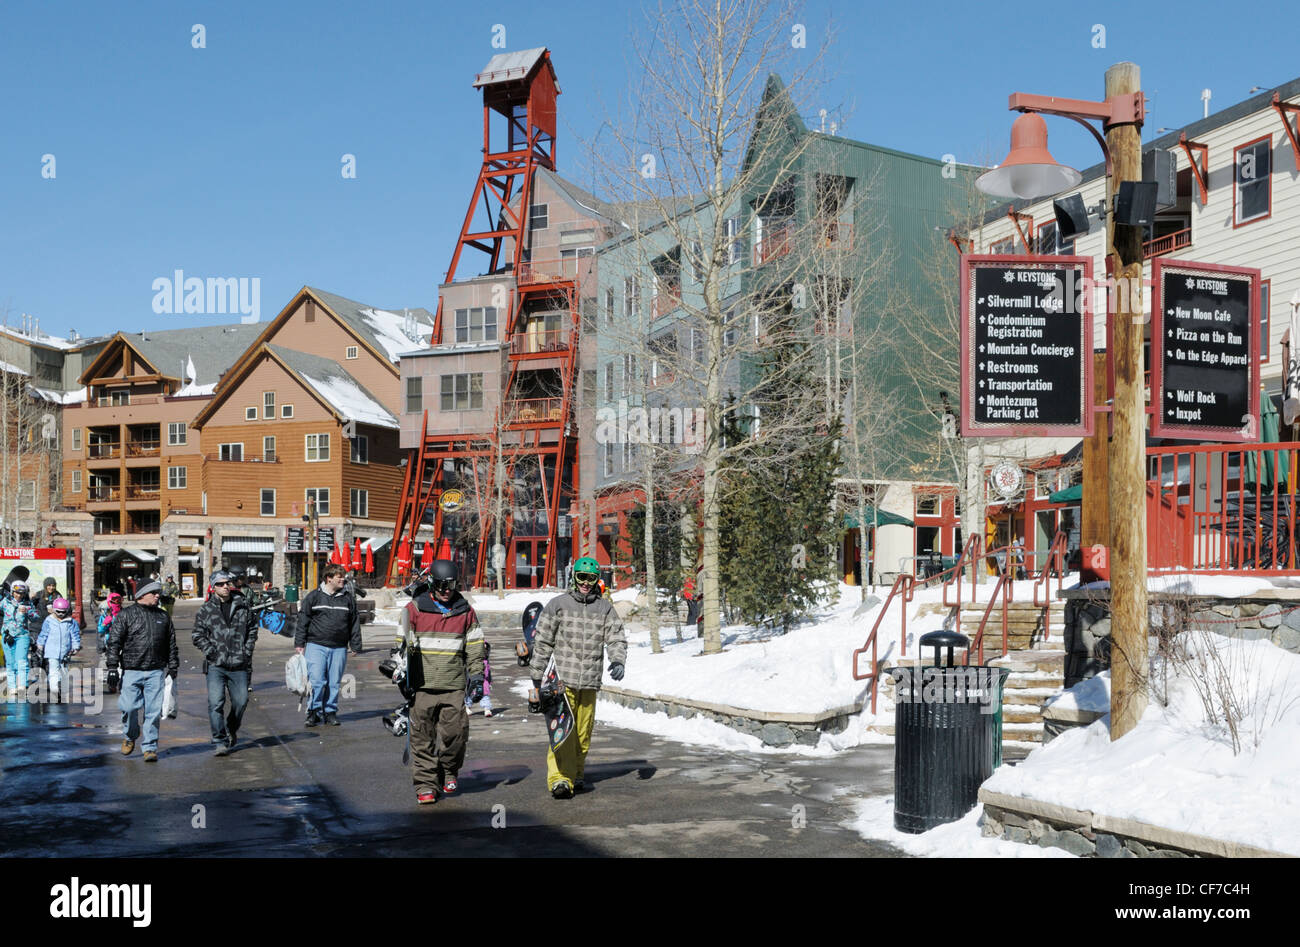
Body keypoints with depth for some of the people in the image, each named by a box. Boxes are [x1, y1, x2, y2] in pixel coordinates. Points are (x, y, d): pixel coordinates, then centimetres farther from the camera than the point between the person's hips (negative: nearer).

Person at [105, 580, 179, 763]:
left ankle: (150, 747, 6)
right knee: (129, 707, -5)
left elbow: (171, 644, 19)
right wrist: (113, 667, -6)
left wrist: (173, 667, 16)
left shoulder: (163, 616, 14)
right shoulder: (126, 615, 3)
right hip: (132, 671, -2)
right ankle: (130, 736, 24)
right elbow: (114, 642, 0)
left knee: (153, 711, -2)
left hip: (156, 672, 2)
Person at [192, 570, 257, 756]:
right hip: (215, 665, -2)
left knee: (241, 701, 6)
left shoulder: (242, 606, 7)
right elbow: (197, 635, 4)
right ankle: (220, 742, -4)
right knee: (215, 702, -11)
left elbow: (252, 628, 17)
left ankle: (232, 730, 34)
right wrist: (210, 652, -7)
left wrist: (248, 649, 7)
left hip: (239, 664, 2)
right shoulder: (205, 610, 3)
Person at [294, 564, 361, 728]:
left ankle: (330, 711, 16)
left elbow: (355, 624, 13)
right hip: (316, 645, -2)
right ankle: (315, 711, 2)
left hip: (339, 648, 2)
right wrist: (299, 643, 1)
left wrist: (356, 646, 10)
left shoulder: (348, 599, 9)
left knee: (334, 683, 6)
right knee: (316, 680, -10)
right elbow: (303, 620, 5)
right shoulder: (314, 596, 3)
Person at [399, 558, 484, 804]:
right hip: (422, 685, -1)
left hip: (454, 685, 1)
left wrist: (476, 673, 7)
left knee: (456, 732, -3)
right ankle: (425, 785, 7)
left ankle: (449, 771, 23)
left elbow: (475, 646, 15)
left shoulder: (465, 611, 10)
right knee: (423, 737, -1)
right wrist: (400, 673, 3)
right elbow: (401, 643, 7)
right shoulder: (414, 609, 4)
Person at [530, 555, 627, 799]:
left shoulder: (605, 608, 10)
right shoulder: (558, 604, 4)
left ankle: (576, 774, 23)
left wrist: (618, 661, -15)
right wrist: (536, 676, 8)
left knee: (583, 732, 8)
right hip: (562, 679, -3)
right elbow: (542, 641, 8)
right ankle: (559, 778, -17)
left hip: (590, 681, 3)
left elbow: (616, 638, 5)